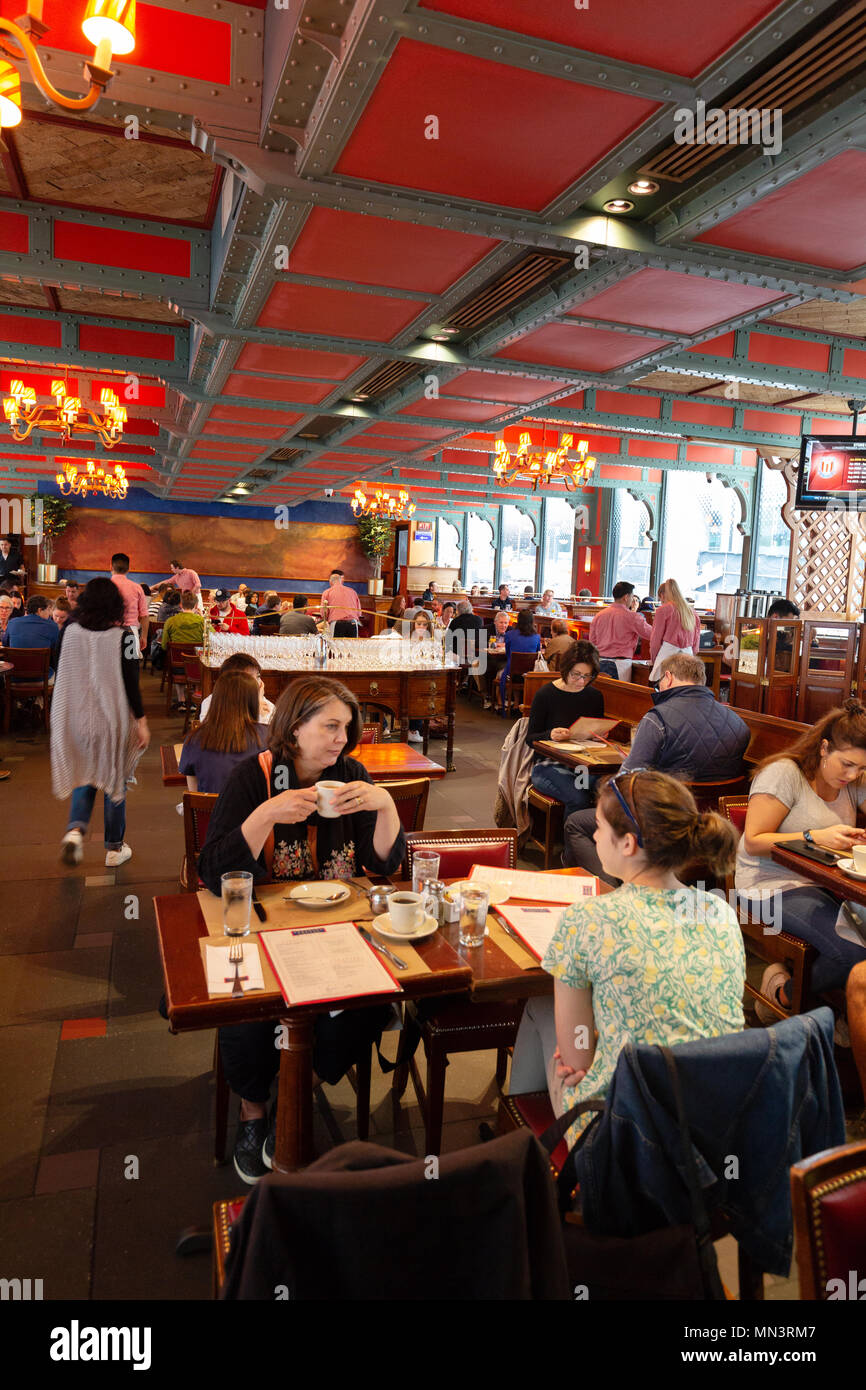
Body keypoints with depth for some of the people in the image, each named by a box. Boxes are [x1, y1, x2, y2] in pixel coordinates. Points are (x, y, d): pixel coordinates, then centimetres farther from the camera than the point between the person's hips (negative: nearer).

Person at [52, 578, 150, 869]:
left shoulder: (71, 631, -4)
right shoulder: (122, 636, -14)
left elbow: (63, 675, 5)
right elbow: (131, 683, -13)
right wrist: (141, 721, -6)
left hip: (77, 717, 3)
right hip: (113, 719, -3)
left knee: (84, 777, 20)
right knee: (114, 780, 11)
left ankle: (75, 829, -5)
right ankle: (114, 849, 20)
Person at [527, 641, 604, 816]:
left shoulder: (595, 696, 10)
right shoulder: (545, 695, -2)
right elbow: (530, 738, 0)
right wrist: (550, 735, -21)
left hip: (585, 762, 4)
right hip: (548, 764, -3)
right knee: (578, 798, -32)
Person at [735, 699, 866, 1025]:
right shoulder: (784, 773, -9)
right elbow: (753, 842, -11)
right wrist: (815, 838, -20)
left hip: (826, 883, 7)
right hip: (775, 885, -7)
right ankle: (786, 995, 2)